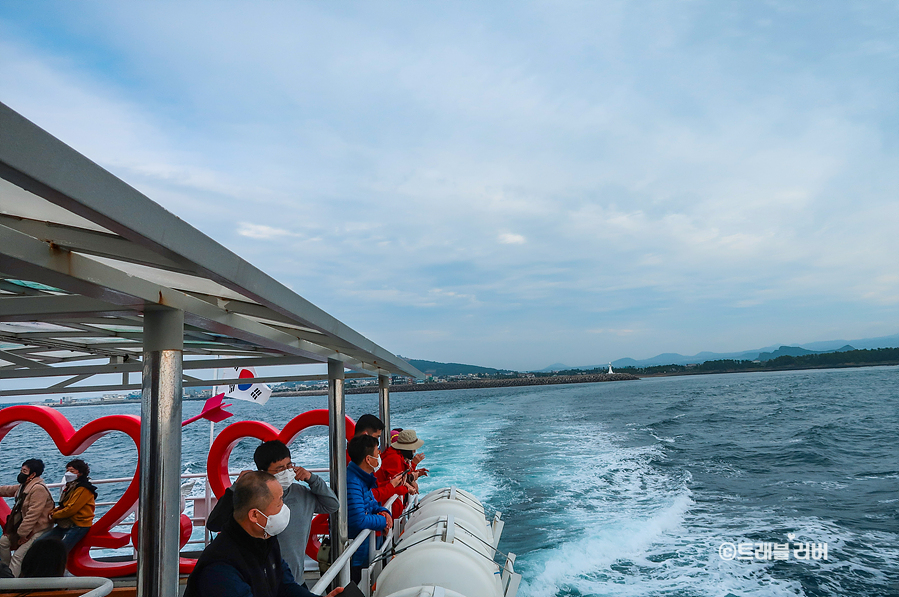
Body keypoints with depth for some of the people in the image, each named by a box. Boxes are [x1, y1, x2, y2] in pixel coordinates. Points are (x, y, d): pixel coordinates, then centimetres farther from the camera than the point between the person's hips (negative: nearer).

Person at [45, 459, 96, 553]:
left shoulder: (83, 489, -13)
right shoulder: (70, 486, 17)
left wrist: (54, 515, -3)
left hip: (78, 526, -9)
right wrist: (54, 510, 1)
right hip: (64, 525, 9)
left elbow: (71, 509, -17)